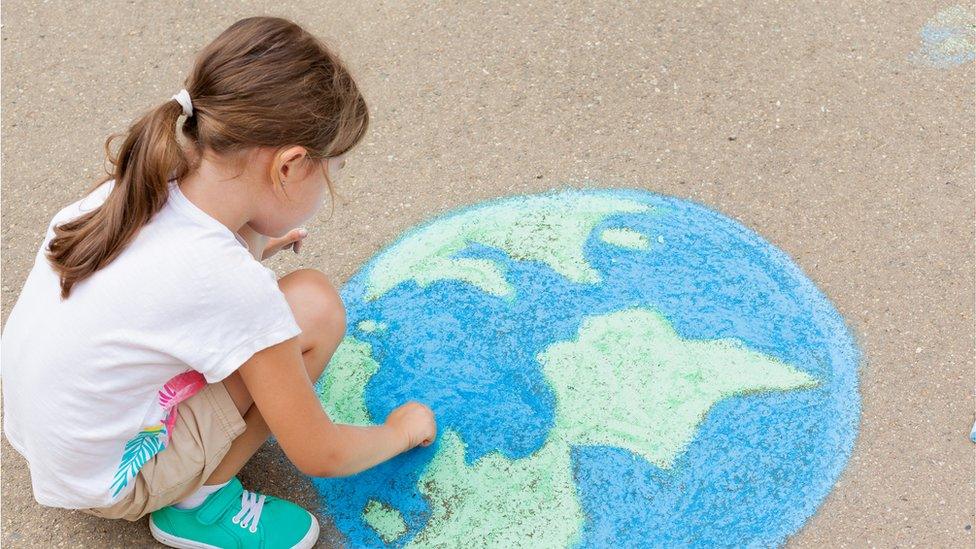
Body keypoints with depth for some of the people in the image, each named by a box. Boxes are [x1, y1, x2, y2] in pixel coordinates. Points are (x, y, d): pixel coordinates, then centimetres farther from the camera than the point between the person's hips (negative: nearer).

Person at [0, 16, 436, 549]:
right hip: (105, 482, -7)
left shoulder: (132, 189, -10)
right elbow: (317, 455, -16)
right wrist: (399, 431, 3)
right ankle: (198, 504, -2)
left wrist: (253, 242, 25)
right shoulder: (233, 284, -30)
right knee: (315, 307, -16)